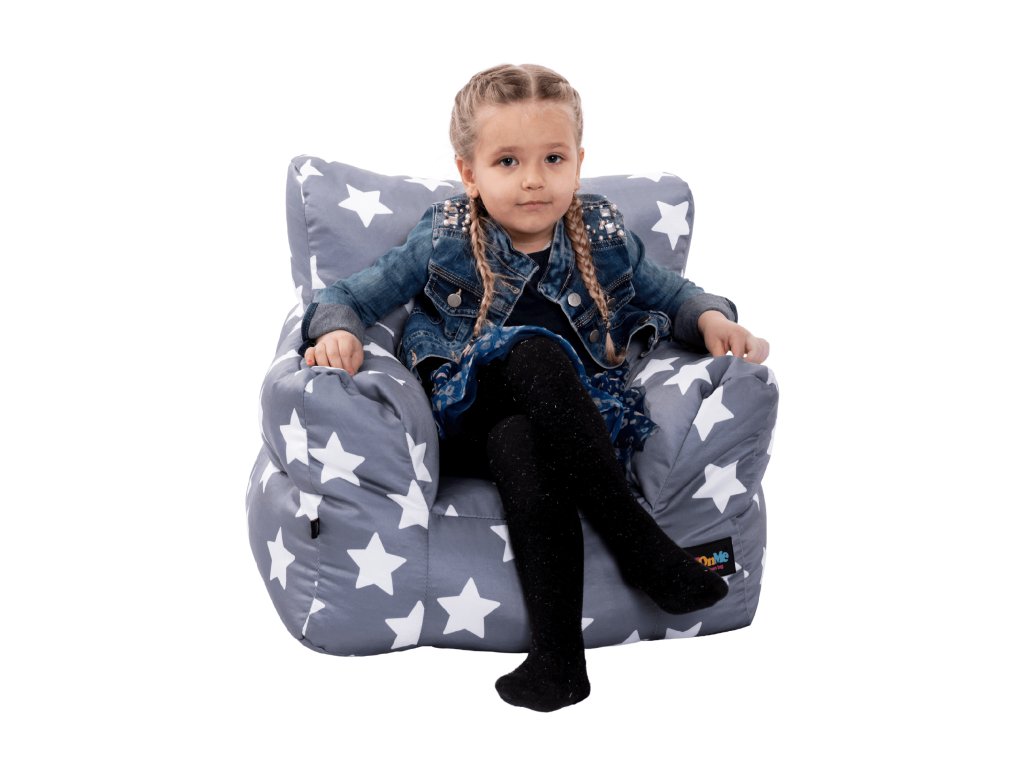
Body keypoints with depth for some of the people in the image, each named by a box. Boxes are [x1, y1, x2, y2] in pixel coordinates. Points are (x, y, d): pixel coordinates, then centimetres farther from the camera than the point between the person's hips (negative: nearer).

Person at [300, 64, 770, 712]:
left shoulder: (604, 238, 5)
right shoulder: (443, 244, 0)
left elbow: (670, 293, 19)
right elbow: (348, 298, 5)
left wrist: (713, 318, -3)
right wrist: (338, 332, -18)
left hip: (575, 423, 1)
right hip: (474, 422, -1)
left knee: (520, 445, -36)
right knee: (535, 354, -33)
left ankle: (559, 655, -34)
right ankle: (640, 543, -30)